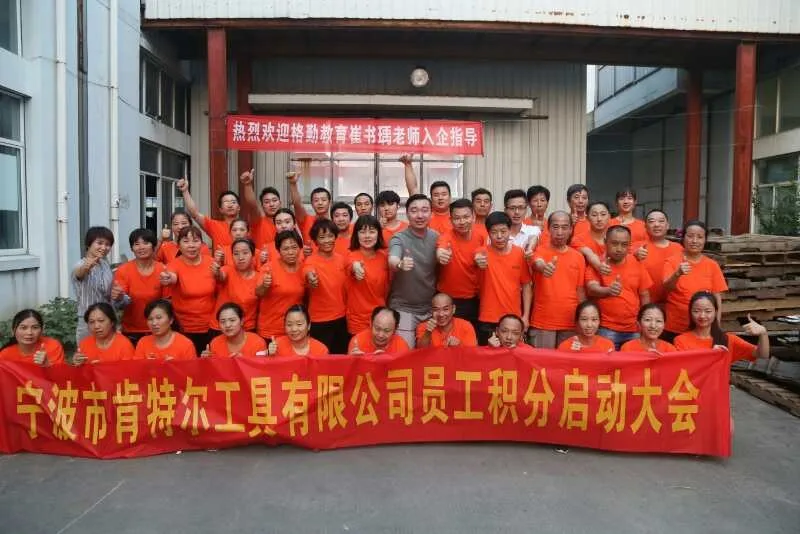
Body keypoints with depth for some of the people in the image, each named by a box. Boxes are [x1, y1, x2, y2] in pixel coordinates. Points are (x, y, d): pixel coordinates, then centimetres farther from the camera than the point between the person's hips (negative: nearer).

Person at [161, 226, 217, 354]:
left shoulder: (211, 263, -3)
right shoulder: (175, 264, -10)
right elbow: (173, 279, -36)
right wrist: (167, 279, -55)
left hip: (210, 327, 2)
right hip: (184, 329, -2)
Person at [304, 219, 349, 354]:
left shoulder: (341, 259, 2)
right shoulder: (311, 261, -14)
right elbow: (308, 273, -38)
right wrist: (310, 277, -57)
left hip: (341, 318, 5)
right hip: (319, 322, -5)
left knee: (342, 356, 16)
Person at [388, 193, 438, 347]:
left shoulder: (436, 237, 1)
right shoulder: (399, 238, -13)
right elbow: (392, 261, -34)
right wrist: (400, 264, -54)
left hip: (431, 308, 4)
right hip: (403, 308, -4)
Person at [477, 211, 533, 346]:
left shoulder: (520, 254, 0)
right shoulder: (484, 253, -6)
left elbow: (526, 285, 5)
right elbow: (478, 258, -31)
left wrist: (525, 316, 1)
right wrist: (479, 262, -55)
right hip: (488, 320, -2)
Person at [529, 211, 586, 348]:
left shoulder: (578, 257, 8)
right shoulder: (540, 251, -3)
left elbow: (580, 291, 11)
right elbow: (538, 264, -27)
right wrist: (544, 267, -51)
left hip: (570, 323, 3)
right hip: (542, 322, -3)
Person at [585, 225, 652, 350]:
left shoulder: (637, 263, 5)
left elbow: (644, 296, 11)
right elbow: (591, 289, -21)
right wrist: (608, 290, -41)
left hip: (634, 329, 3)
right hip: (606, 329, -3)